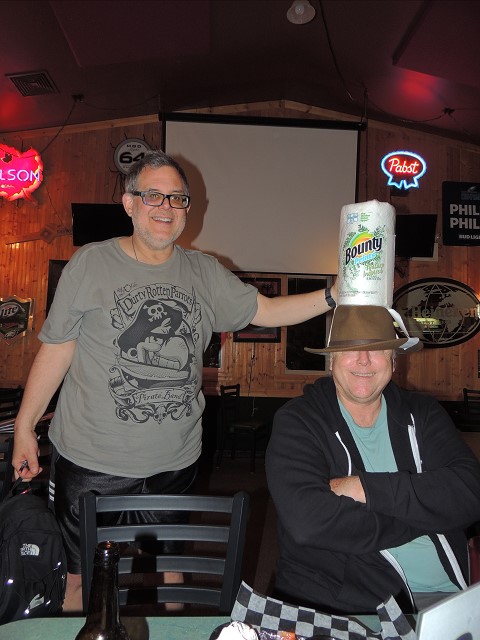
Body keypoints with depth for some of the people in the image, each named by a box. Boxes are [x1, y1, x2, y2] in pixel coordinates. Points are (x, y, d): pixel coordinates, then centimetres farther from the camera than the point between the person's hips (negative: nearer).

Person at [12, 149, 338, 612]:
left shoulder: (204, 272, 3)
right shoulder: (90, 264, -6)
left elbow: (266, 311, 3)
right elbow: (55, 350, -4)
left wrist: (334, 296, -10)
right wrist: (24, 428, -1)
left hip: (175, 460, 3)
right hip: (93, 461, -2)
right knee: (81, 576, 12)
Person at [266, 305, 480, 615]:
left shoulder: (422, 413, 8)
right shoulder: (297, 422, -5)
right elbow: (308, 520, -20)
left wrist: (366, 488, -15)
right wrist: (423, 517, -10)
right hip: (341, 599, -2)